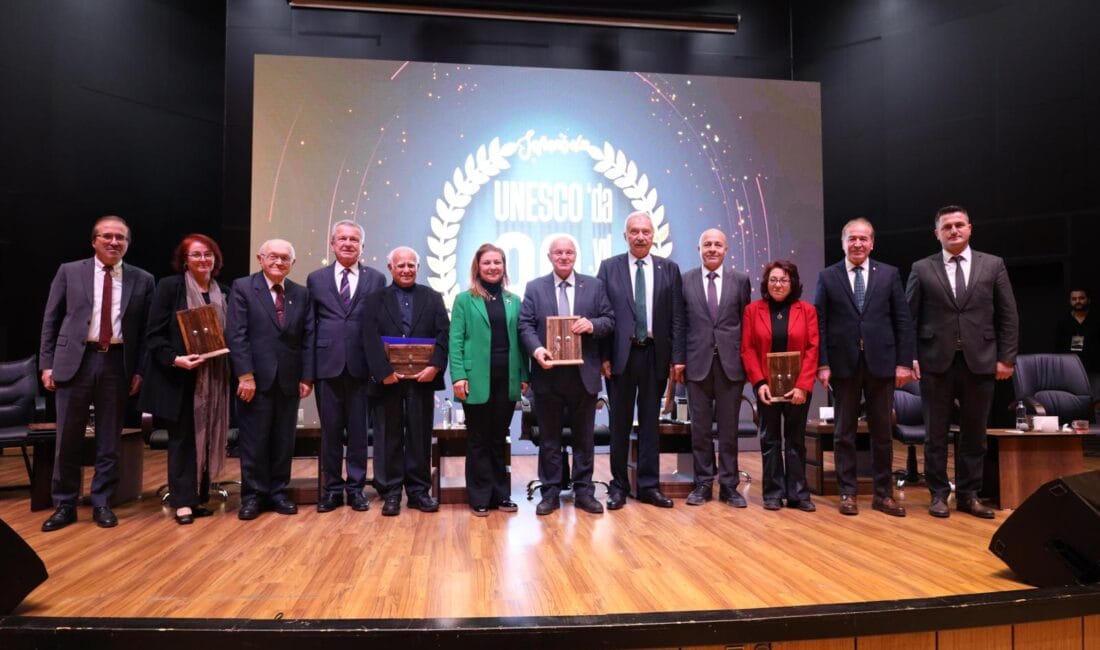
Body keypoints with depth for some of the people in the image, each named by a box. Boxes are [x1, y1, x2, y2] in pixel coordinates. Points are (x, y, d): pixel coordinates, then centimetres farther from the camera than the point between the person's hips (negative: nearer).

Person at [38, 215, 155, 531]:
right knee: (68, 437, 6)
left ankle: (101, 503, 20)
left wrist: (139, 370, -1)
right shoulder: (70, 271, 5)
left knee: (110, 439, 8)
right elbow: (51, 320, 6)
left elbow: (145, 330, 5)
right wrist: (47, 364, 1)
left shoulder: (142, 280, 5)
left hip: (117, 363, 0)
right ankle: (65, 504, 21)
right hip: (75, 360, 0)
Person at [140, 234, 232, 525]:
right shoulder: (169, 286, -2)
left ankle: (198, 496, 16)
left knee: (207, 438, 7)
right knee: (182, 438, 0)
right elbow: (154, 333, -6)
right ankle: (183, 501, 5)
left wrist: (228, 365, -4)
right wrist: (175, 359, -20)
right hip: (179, 377, -4)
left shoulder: (223, 294, 10)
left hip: (213, 379, 4)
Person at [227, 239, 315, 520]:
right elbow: (237, 335, -6)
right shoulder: (242, 288, 1)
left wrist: (306, 377, 0)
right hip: (256, 378, -3)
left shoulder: (301, 294, 10)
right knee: (254, 440, 4)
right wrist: (245, 375, -14)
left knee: (284, 440, 8)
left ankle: (278, 492, 20)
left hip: (289, 380, 3)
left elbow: (308, 338, 7)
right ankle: (253, 495, 15)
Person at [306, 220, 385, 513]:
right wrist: (308, 367, 1)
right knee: (330, 430, 8)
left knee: (358, 430, 6)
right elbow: (310, 325, 7)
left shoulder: (376, 279, 6)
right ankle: (332, 488, 19)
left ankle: (356, 487, 18)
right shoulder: (316, 278, 10)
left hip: (361, 365, -1)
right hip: (327, 365, 1)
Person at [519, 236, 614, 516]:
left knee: (584, 437, 9)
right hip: (548, 374, 0)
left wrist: (592, 325, -17)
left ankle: (584, 492, 20)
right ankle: (550, 493, 17)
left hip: (584, 374, 1)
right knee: (549, 438, 8)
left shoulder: (595, 285, 9)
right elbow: (525, 324, -1)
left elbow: (610, 320, 5)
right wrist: (536, 349, -19)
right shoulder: (534, 287, 8)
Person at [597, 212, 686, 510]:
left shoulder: (669, 269, 6)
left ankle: (649, 485, 18)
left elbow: (677, 317, 4)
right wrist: (603, 356, -5)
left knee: (650, 422, 9)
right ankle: (619, 485, 18)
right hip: (620, 354, -1)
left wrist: (677, 357, -2)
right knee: (619, 422, 7)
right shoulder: (609, 267, 4)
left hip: (655, 355, 1)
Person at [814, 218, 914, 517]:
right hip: (843, 364, -1)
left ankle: (883, 494, 18)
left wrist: (904, 362, -2)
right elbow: (819, 323, 0)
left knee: (882, 432, 8)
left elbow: (903, 321, 4)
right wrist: (822, 364, -7)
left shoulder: (889, 274, 6)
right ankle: (848, 492, 15)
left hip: (880, 363, 1)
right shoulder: (827, 277, 4)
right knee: (844, 432, 6)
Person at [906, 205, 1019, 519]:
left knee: (974, 433, 9)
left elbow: (1008, 315, 6)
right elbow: (909, 317, 3)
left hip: (979, 361, 1)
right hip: (936, 362, -1)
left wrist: (1006, 357, 0)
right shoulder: (922, 269, 4)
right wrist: (910, 357, -4)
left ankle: (969, 495, 21)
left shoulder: (993, 265, 7)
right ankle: (939, 494, 17)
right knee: (936, 433, 6)